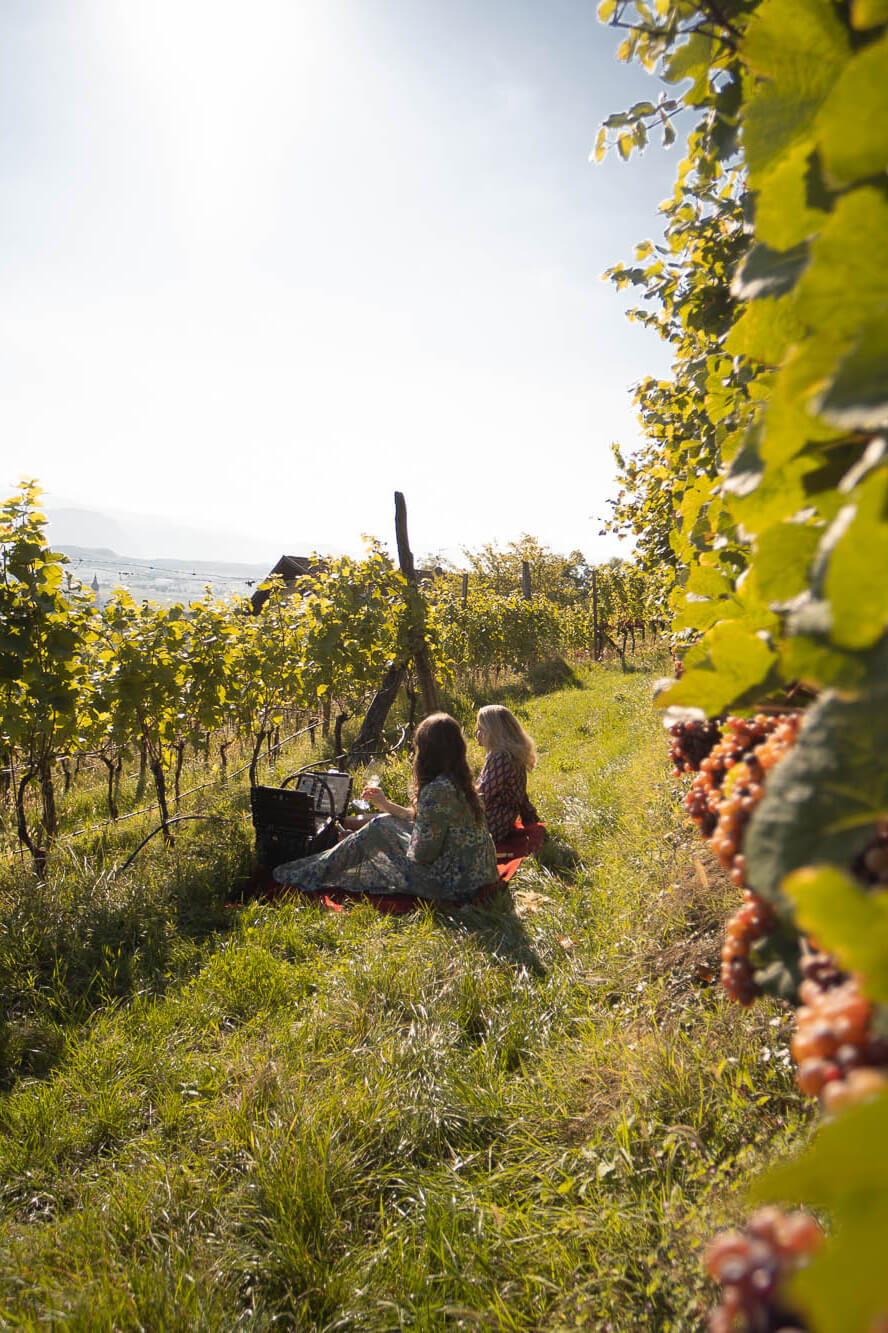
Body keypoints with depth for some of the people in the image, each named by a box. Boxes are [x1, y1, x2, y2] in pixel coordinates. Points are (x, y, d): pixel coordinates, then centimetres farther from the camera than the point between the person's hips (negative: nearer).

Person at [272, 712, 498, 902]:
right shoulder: (459, 781, 3)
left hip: (454, 882, -8)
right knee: (382, 823, 15)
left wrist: (410, 849, 0)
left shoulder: (437, 791, -26)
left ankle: (311, 875, 25)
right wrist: (386, 805, 20)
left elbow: (422, 854, -22)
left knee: (375, 833, 3)